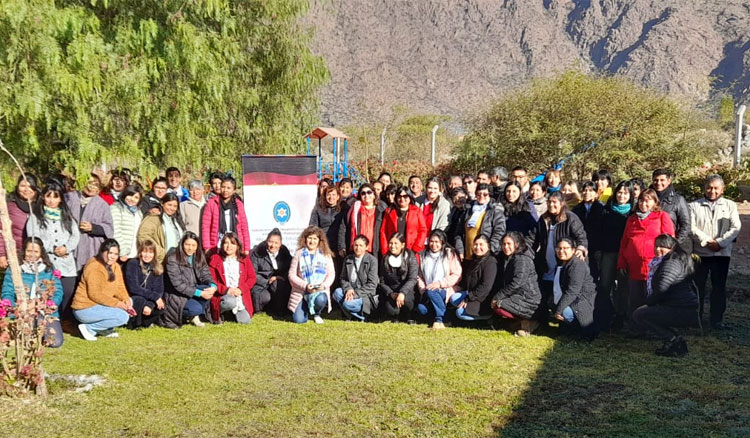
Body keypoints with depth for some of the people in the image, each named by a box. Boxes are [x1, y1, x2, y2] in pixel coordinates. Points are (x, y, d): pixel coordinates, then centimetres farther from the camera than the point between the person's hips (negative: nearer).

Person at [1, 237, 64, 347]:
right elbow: (7, 294, 1)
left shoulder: (49, 269, 11)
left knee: (56, 342, -20)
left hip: (47, 313, 1)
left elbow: (58, 291, 5)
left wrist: (52, 304, -16)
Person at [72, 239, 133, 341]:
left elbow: (120, 288, 4)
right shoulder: (94, 267, -19)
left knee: (129, 302, 2)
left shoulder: (115, 266, 7)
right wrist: (116, 303, -24)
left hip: (99, 305, 9)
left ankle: (104, 329, 3)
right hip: (85, 309, -9)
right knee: (123, 316, -19)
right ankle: (89, 328, -8)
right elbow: (94, 294, -23)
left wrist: (126, 300, -16)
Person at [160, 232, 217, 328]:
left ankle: (195, 316, -2)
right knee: (195, 309, -30)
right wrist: (199, 293, -26)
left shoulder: (199, 257, 3)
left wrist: (213, 286, -25)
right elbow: (177, 284, -21)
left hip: (192, 290, 6)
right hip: (176, 295, -6)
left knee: (208, 288, -23)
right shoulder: (173, 258, -16)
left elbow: (205, 274, 0)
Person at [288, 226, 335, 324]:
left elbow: (331, 274, 5)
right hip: (301, 291, 0)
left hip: (320, 290, 0)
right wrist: (305, 286, -15)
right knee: (299, 320, -16)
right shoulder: (299, 254, 3)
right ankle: (305, 308, 22)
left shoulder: (325, 255, 6)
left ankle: (316, 313, 2)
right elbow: (292, 275, -2)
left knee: (320, 300, -36)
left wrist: (324, 285, -16)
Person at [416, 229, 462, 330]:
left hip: (445, 291, -4)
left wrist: (440, 283, -19)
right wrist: (423, 290, -3)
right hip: (427, 294, 4)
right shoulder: (423, 255, 13)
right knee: (421, 309, -24)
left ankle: (439, 319, -20)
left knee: (431, 292, -35)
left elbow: (457, 275, -8)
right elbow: (420, 276, 13)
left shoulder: (450, 254, -1)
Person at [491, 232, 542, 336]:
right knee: (493, 303, 12)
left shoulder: (522, 259, -15)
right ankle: (523, 321, 7)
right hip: (518, 297, 11)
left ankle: (528, 322, -9)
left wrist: (498, 297, -21)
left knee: (498, 306, -22)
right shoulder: (508, 259, 17)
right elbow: (504, 284, 17)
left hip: (529, 301, -10)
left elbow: (517, 283, -25)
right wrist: (497, 297, 2)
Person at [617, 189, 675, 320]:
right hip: (633, 268, 4)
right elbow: (624, 242, 18)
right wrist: (621, 263, 10)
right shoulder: (631, 219, 19)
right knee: (634, 301, 8)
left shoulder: (662, 216, 5)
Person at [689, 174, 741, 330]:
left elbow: (735, 227, -3)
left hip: (722, 253, 0)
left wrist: (719, 243, -14)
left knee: (719, 287, 5)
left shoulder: (730, 205, 6)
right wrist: (707, 241, -15)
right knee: (698, 286, 6)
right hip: (700, 252, 0)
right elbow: (691, 228, -6)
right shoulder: (694, 205, 3)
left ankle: (717, 319, 14)